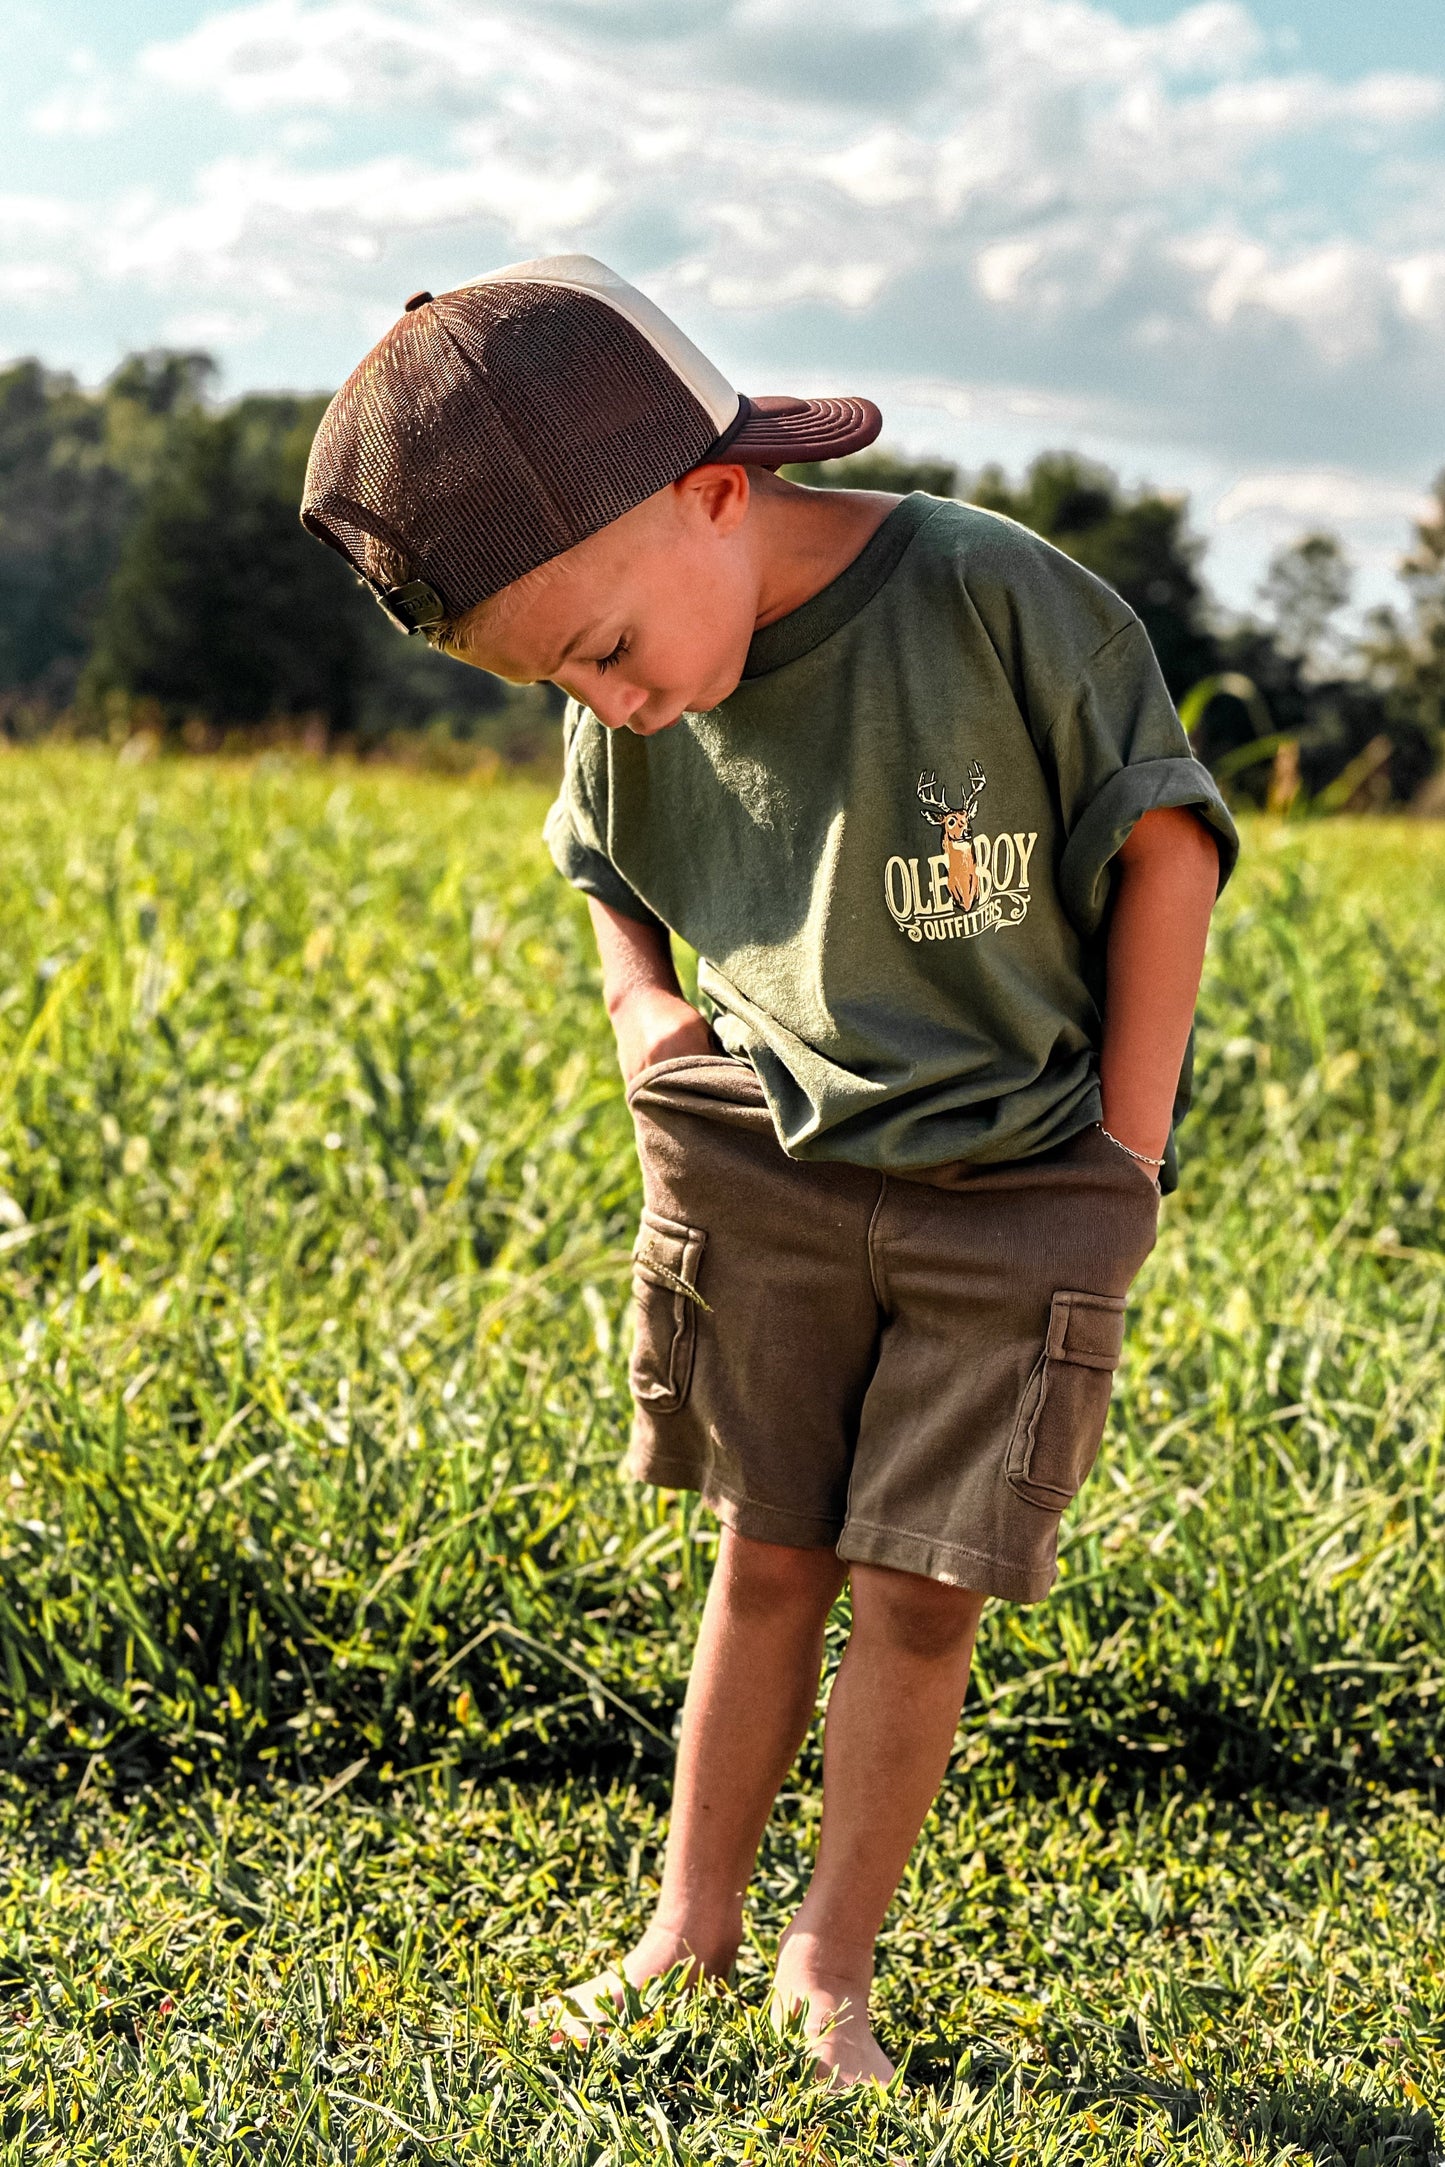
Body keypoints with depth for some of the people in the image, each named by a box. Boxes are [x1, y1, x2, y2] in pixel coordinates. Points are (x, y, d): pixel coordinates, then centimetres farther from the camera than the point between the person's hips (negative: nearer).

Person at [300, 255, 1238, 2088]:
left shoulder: (989, 598, -21)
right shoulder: (634, 731, -5)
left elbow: (1162, 832, -10)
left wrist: (1127, 1149, -11)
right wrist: (638, 1001, -2)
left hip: (1020, 1195, -3)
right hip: (765, 1165, 3)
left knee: (917, 1597, 0)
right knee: (769, 1563, 8)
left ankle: (832, 1962, 17)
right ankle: (692, 1931, 22)